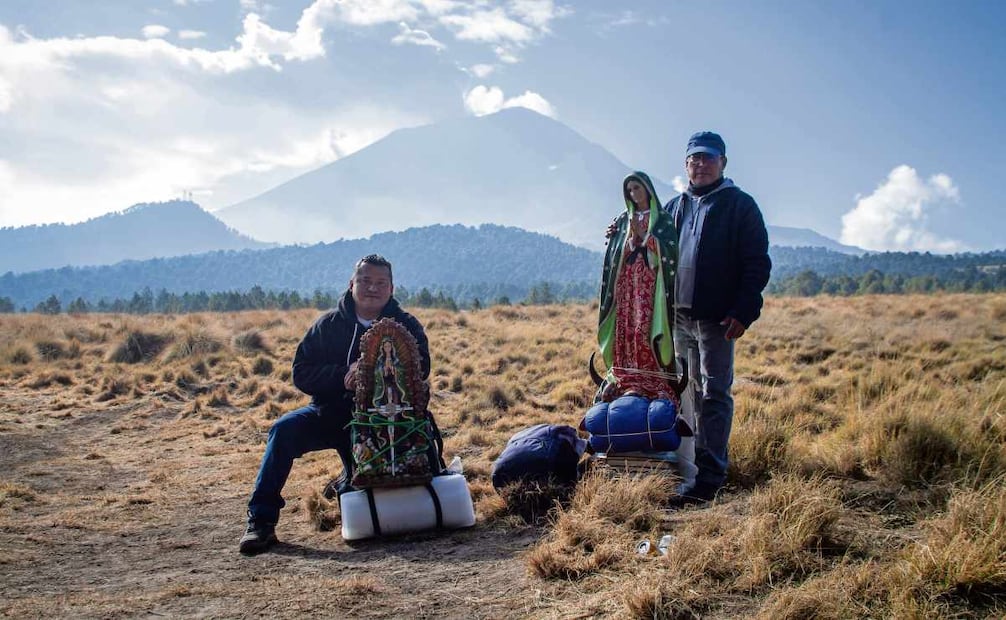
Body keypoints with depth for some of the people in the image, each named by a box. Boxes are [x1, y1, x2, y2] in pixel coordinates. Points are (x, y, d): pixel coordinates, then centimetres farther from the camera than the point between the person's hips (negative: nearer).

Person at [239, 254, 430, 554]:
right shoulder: (328, 324, 1)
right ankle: (261, 520, -23)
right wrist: (343, 377, -21)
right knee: (285, 430, -27)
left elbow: (419, 370, -13)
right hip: (331, 414, 0)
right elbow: (301, 372, -4)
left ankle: (349, 479, 41)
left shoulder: (406, 326, -1)